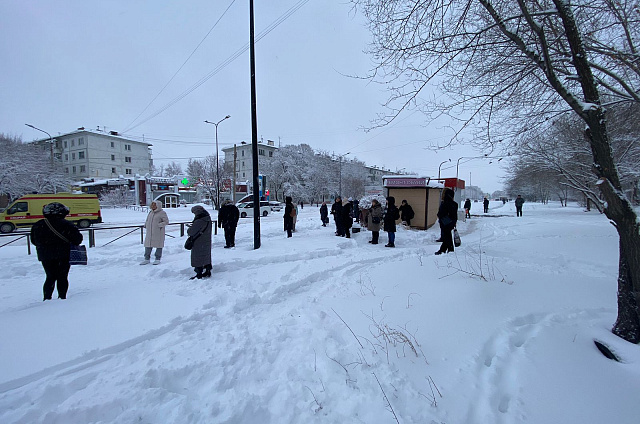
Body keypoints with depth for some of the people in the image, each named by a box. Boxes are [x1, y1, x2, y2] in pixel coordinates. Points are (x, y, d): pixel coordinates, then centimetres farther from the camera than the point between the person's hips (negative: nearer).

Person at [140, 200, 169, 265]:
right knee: (148, 245, 9)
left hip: (158, 233, -6)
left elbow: (166, 221, -10)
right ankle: (147, 259, 21)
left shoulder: (162, 213, -8)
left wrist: (158, 225, -18)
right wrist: (146, 225, 6)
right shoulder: (151, 212, 13)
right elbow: (147, 220, 23)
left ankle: (157, 259, 15)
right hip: (149, 232, 7)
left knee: (158, 245, 3)